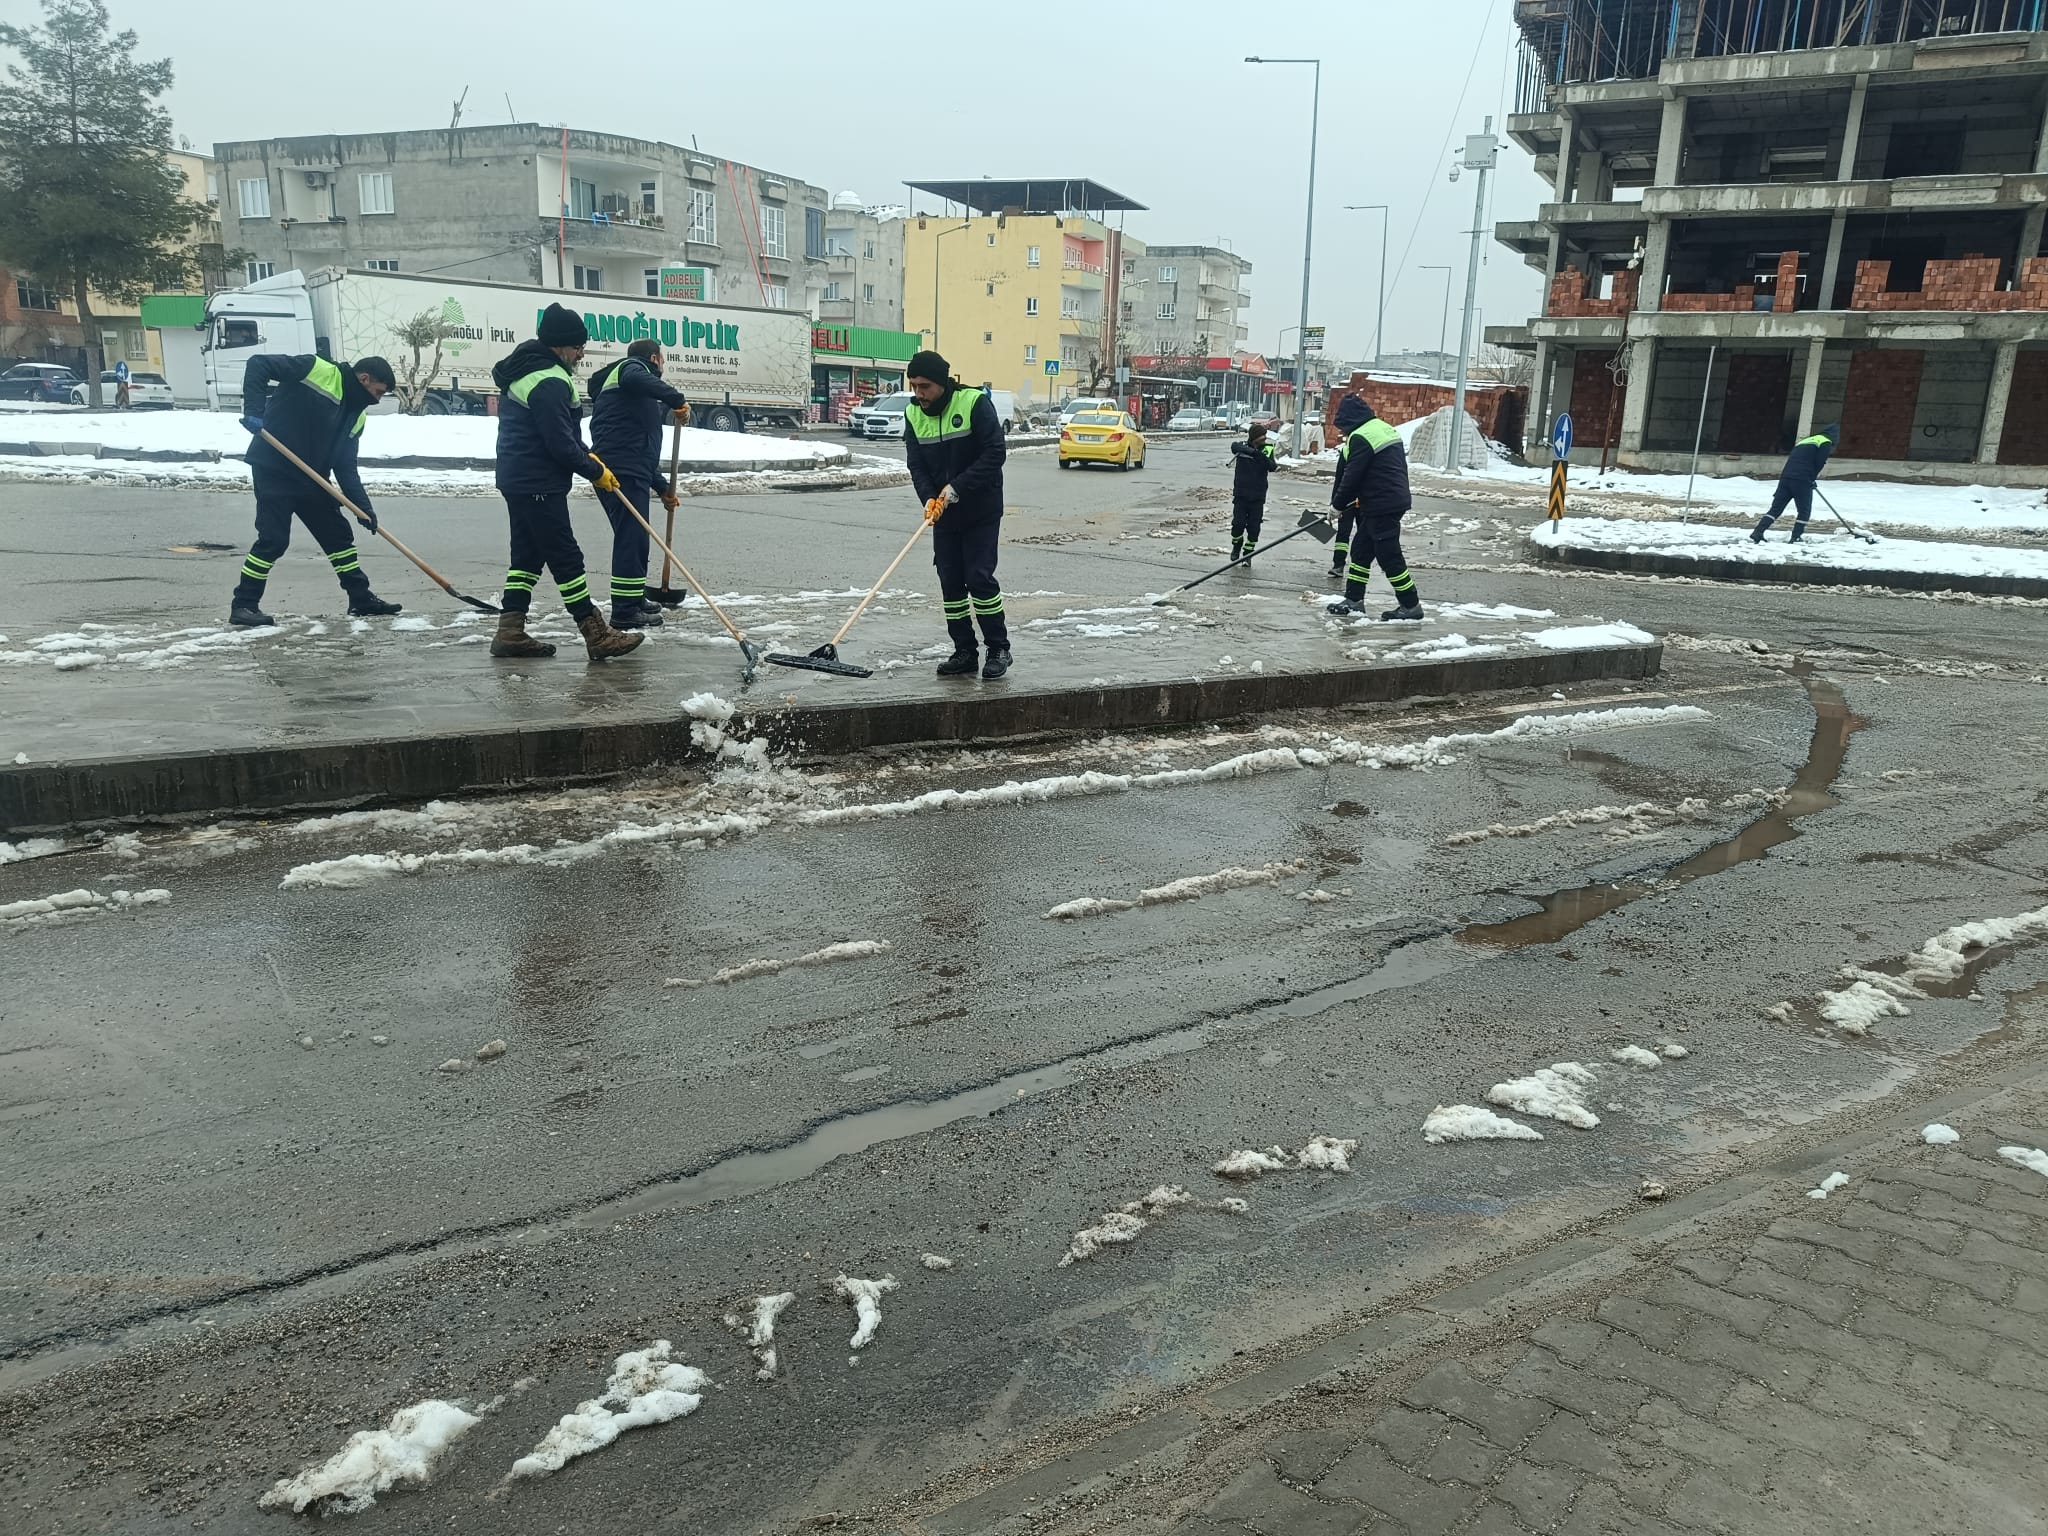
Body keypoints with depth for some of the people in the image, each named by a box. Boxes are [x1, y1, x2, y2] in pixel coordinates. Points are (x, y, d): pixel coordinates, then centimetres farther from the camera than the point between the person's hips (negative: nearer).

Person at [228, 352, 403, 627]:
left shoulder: (356, 415, 9)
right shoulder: (317, 370, -12)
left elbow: (346, 467, 7)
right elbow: (258, 364, -15)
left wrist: (364, 507, -2)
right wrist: (254, 410, -24)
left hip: (311, 479, 8)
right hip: (274, 470, -8)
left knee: (338, 534, 11)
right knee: (273, 539, -9)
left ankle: (361, 599, 22)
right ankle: (243, 605, 2)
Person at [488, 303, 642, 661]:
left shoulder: (527, 369, 14)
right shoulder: (550, 382, -20)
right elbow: (560, 444, -21)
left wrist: (585, 455, 13)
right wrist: (596, 471, -8)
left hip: (517, 479, 11)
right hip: (539, 484, -11)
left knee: (527, 554, 14)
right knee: (566, 558, -7)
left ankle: (510, 632, 15)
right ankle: (597, 635, -3)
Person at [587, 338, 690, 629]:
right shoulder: (632, 367, 4)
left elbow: (640, 447, 34)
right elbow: (637, 380, -24)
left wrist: (662, 488, 33)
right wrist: (677, 400, -23)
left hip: (628, 471, 10)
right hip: (623, 472, -10)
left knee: (634, 538, 19)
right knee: (632, 537, -9)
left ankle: (635, 599, 31)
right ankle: (625, 612, -8)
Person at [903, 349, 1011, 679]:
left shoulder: (975, 403, -15)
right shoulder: (913, 413, 2)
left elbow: (994, 454, -19)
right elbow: (916, 464, 0)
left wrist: (957, 488, -23)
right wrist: (929, 498, -18)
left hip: (981, 511, -5)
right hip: (943, 512, 6)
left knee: (980, 577, -9)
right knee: (950, 582, 5)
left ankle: (999, 649, 4)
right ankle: (964, 652, 14)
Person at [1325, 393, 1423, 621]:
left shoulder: (1360, 438, -16)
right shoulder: (1385, 428, 14)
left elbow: (1351, 477, -16)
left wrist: (1337, 504, -2)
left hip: (1381, 506, -10)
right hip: (1396, 498, 10)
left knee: (1389, 555, -4)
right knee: (1361, 548, 15)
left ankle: (1411, 605, 1)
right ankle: (1354, 599, 19)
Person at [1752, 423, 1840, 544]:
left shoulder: (1805, 440, 27)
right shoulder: (1826, 443, 5)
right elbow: (1818, 464, -5)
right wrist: (1811, 479, 9)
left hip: (1785, 477, 6)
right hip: (1802, 481, -6)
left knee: (1775, 509, 5)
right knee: (1804, 511, 9)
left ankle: (1757, 535, -5)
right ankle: (1796, 538, 5)